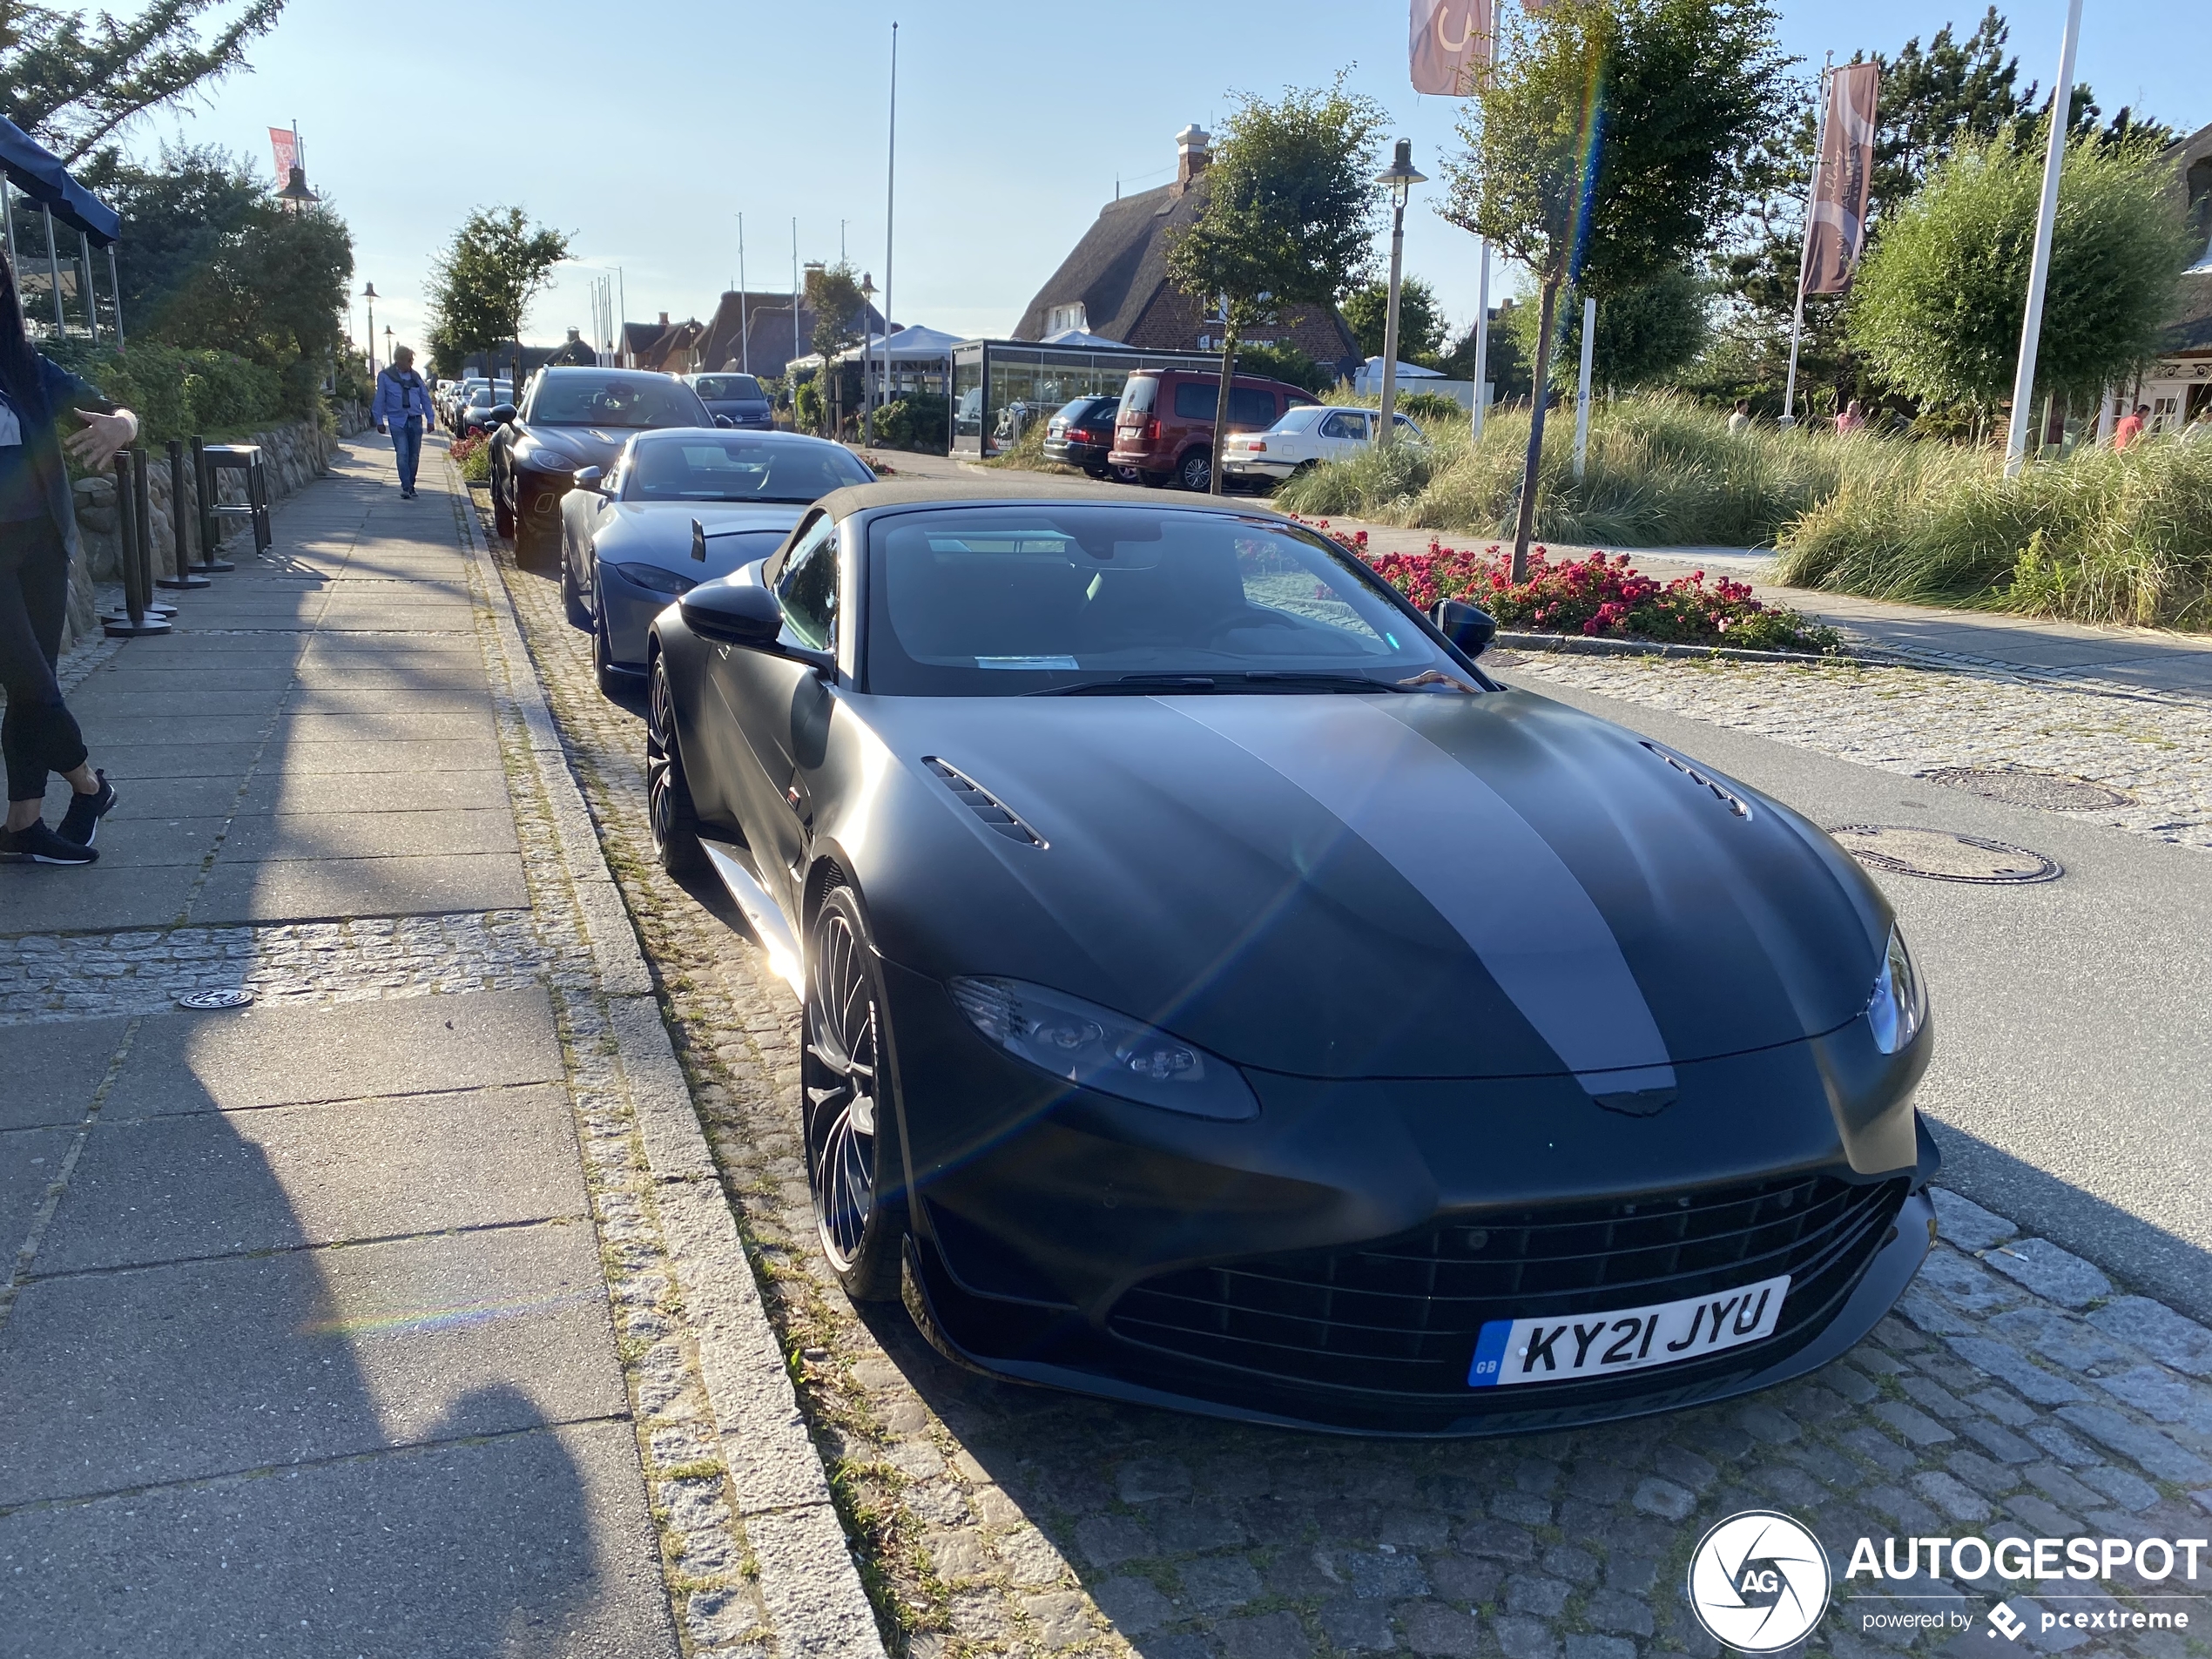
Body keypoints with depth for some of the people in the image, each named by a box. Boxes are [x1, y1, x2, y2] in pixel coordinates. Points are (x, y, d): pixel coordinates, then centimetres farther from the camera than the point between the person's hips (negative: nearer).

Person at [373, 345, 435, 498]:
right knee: (402, 454, -14)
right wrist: (379, 421, 0)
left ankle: (410, 486, 17)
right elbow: (379, 400, 4)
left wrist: (430, 419, 9)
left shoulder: (415, 376, 12)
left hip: (415, 421, 4)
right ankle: (406, 487, -17)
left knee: (414, 456, 5)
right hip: (397, 421, -4)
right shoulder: (385, 376, 1)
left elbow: (425, 398, 15)